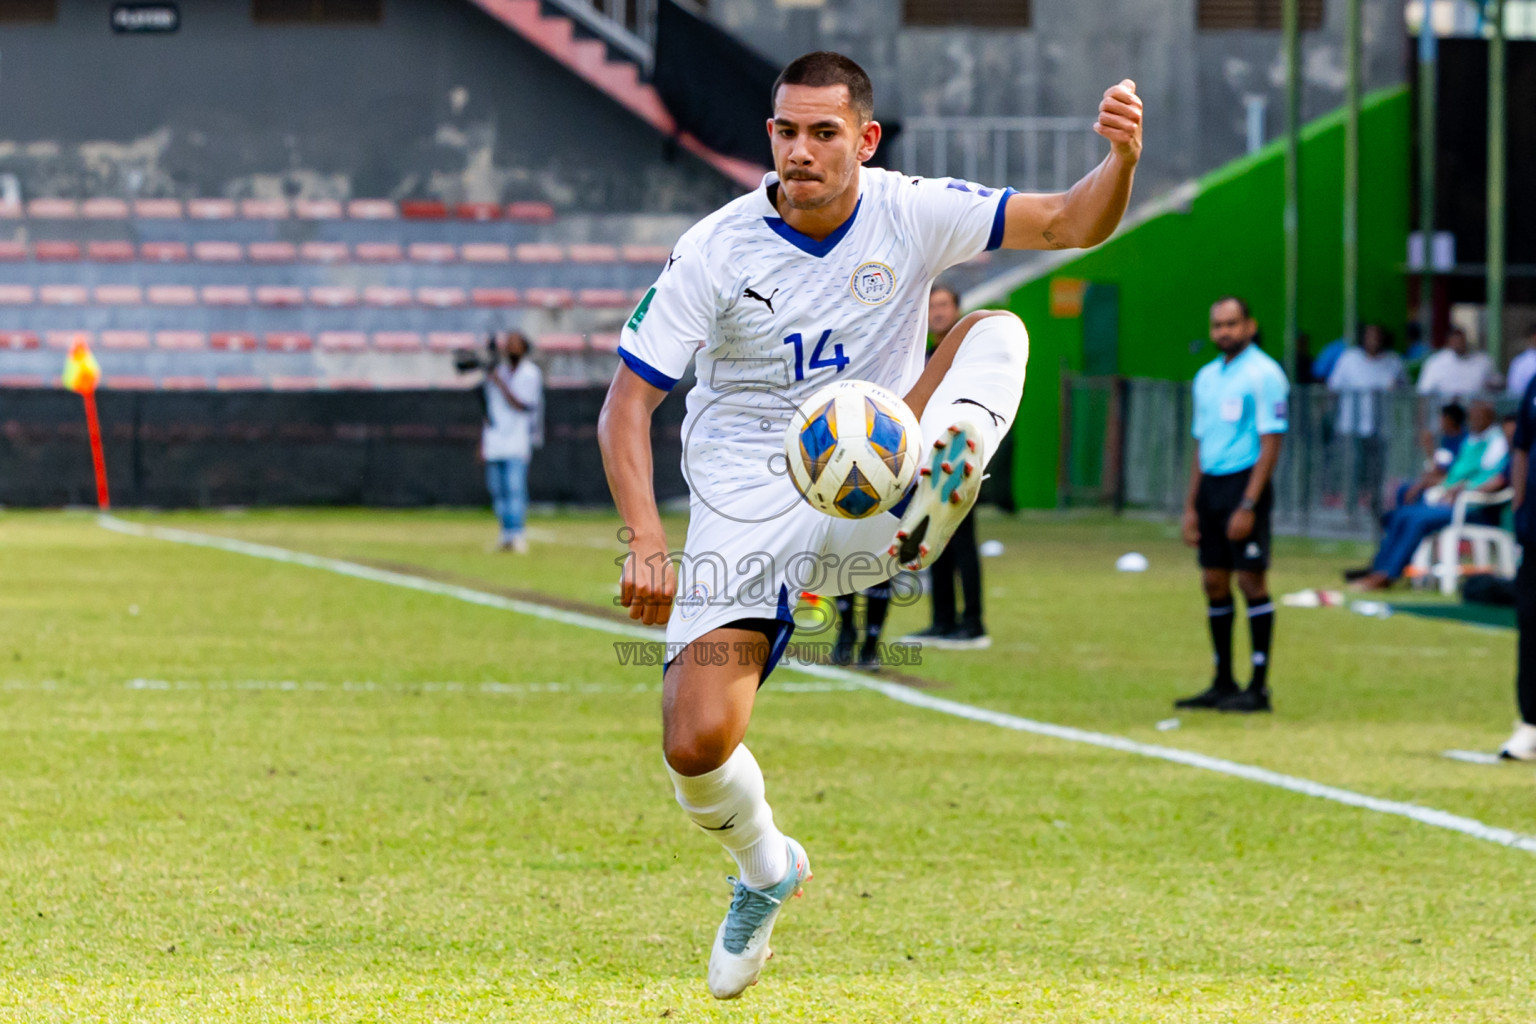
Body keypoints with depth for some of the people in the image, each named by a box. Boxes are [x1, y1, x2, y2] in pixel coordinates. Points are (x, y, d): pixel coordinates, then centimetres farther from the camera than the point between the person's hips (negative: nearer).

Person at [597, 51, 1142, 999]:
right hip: (746, 519, -1)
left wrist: (1121, 161, -35)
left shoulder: (910, 213, -5)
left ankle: (927, 507, -49)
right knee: (696, 745, -14)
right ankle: (765, 871, 20)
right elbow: (627, 403, -8)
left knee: (996, 331, -20)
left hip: (869, 503, 1)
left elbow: (1069, 225, -12)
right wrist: (647, 542, -22)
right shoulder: (715, 250, -8)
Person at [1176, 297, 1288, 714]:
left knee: (1251, 581, -7)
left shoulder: (1264, 374, -8)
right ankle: (1223, 683, 13)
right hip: (1210, 485, 7)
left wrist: (1248, 505, -18)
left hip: (1245, 483, -7)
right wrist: (1191, 505, 14)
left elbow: (1271, 443, -12)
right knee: (1214, 582, 7)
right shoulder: (1207, 377, 15)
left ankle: (1259, 687, -4)